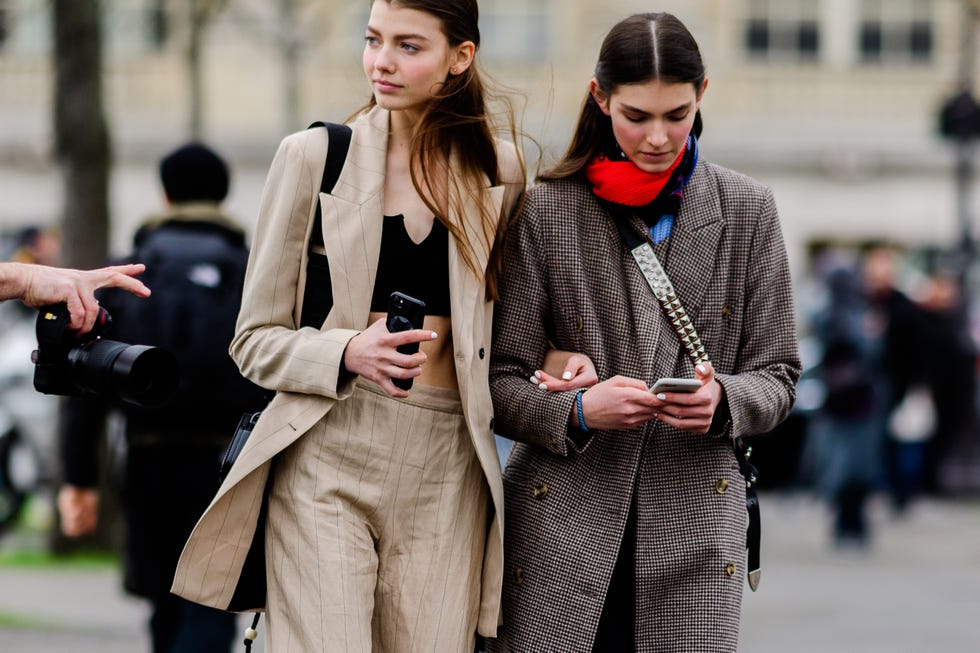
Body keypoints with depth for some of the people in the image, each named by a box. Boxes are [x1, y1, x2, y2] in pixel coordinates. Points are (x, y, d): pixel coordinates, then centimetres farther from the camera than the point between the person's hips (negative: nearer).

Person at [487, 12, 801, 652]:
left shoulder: (746, 209, 7)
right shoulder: (545, 211, 1)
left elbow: (777, 374, 9)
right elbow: (501, 381, 1)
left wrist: (721, 400, -13)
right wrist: (579, 410, -19)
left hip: (695, 527, 1)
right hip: (562, 529, -1)